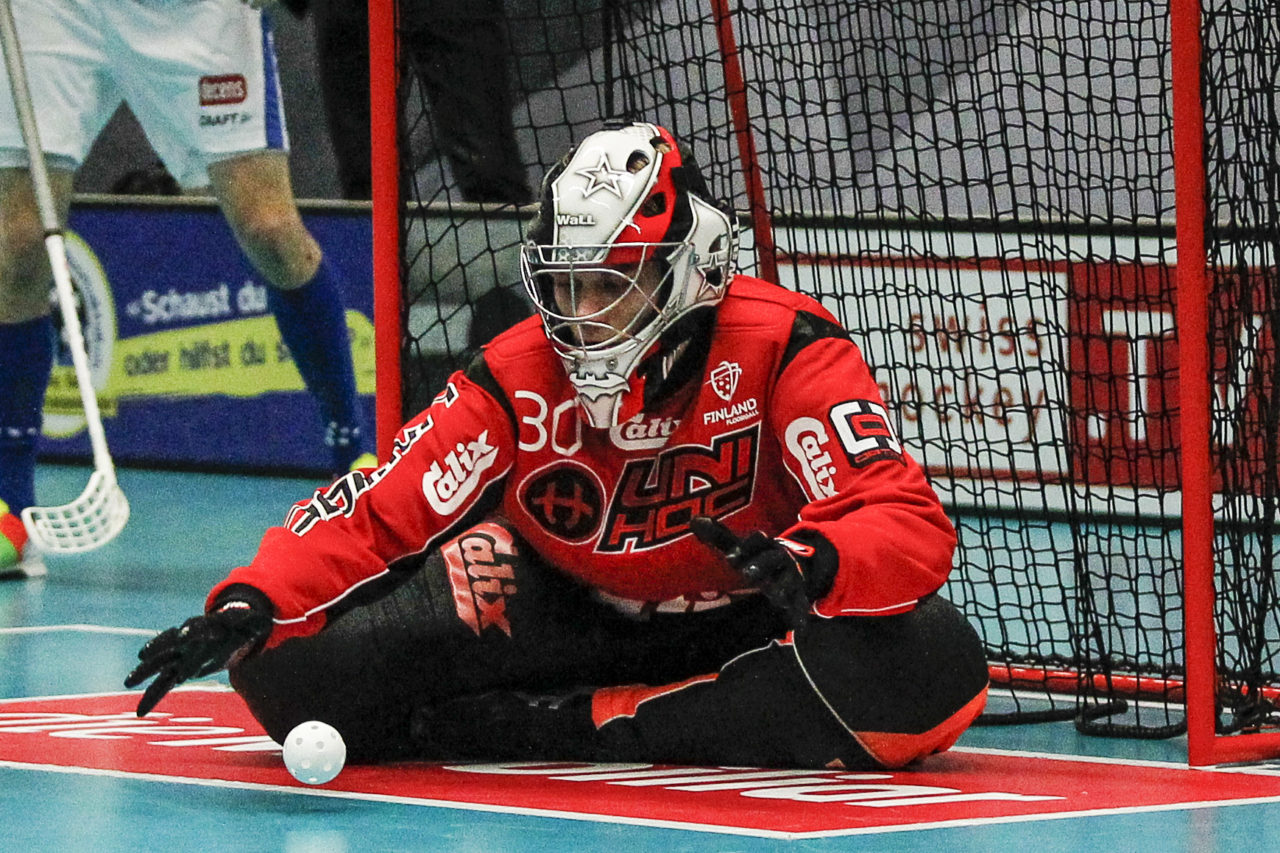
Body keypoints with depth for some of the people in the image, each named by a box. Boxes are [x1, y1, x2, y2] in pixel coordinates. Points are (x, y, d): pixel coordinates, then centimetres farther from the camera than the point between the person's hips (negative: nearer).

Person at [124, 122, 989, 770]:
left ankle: (574, 723, -24)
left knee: (934, 670, -37)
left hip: (747, 622, -2)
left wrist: (810, 563, -53)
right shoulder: (520, 378, -14)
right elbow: (375, 513, -18)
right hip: (576, 614, 2)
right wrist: (252, 601, -36)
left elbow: (914, 530, -31)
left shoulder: (781, 348, -23)